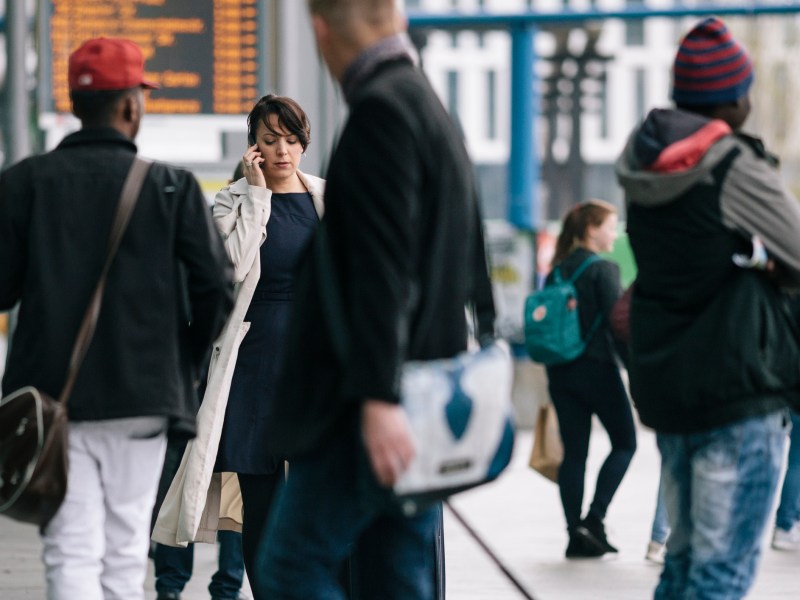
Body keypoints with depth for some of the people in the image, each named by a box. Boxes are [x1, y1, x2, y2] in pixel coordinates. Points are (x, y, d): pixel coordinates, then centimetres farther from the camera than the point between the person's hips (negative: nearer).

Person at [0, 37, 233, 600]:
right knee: (125, 552, 10)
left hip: (52, 397, 0)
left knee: (71, 551, -1)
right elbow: (216, 287, -4)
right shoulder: (172, 186, -1)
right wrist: (185, 362, 12)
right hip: (143, 394, 0)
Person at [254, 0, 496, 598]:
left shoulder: (379, 110, -11)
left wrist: (377, 397, -26)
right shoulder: (434, 111, 19)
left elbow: (382, 267, -21)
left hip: (374, 412, -10)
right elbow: (470, 272, 22)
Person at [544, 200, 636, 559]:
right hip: (597, 368, -6)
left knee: (574, 452, 7)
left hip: (559, 371, 6)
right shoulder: (603, 270, -9)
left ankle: (576, 536, 4)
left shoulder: (557, 272, 10)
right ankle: (593, 520, -5)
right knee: (624, 443, 8)